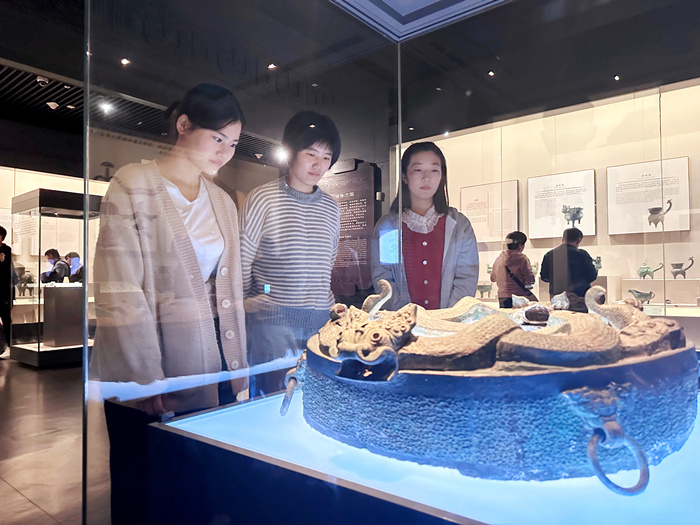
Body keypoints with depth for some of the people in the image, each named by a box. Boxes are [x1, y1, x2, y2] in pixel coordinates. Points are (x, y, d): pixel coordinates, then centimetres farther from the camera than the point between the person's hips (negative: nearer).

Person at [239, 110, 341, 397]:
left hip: (320, 319, 5)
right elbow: (242, 261, 0)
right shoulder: (262, 199, -4)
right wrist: (252, 308, 6)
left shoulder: (331, 208, 11)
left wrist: (323, 304, 15)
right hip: (271, 321, -4)